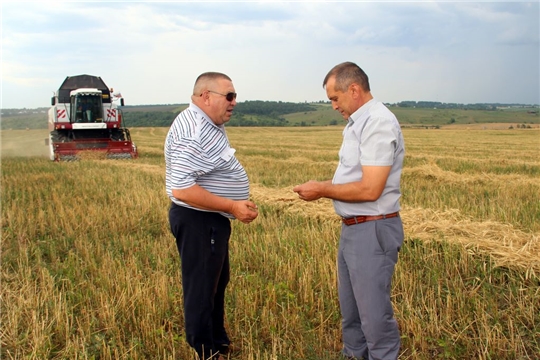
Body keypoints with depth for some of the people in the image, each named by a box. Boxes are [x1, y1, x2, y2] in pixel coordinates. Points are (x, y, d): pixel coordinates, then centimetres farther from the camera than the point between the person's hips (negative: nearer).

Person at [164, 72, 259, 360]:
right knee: (201, 290, 4)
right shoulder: (193, 132, -23)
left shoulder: (208, 125, 10)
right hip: (199, 222, -11)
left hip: (211, 220, 11)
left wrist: (237, 203, 14)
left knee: (217, 283, 23)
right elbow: (181, 188, -31)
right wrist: (231, 206, -27)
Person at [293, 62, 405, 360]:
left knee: (374, 311, 1)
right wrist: (324, 187, 6)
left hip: (372, 231, -10)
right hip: (352, 228, 10)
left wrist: (322, 190, -15)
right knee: (350, 305, 21)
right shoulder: (358, 123, 13)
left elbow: (370, 189, -25)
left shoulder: (379, 123, -19)